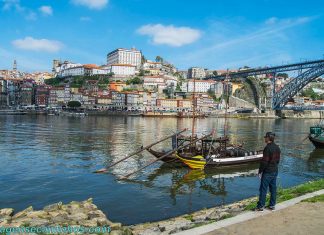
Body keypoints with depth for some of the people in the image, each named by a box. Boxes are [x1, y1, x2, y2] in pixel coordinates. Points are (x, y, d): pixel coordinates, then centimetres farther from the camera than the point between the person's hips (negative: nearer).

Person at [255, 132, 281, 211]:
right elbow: (278, 160, 15)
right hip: (275, 171, 9)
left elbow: (264, 161, -20)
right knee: (273, 188, 13)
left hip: (267, 172, -8)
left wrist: (260, 171, -13)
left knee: (263, 189, -2)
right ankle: (272, 205, 20)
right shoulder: (277, 147, 7)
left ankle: (261, 206, 3)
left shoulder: (267, 148, -20)